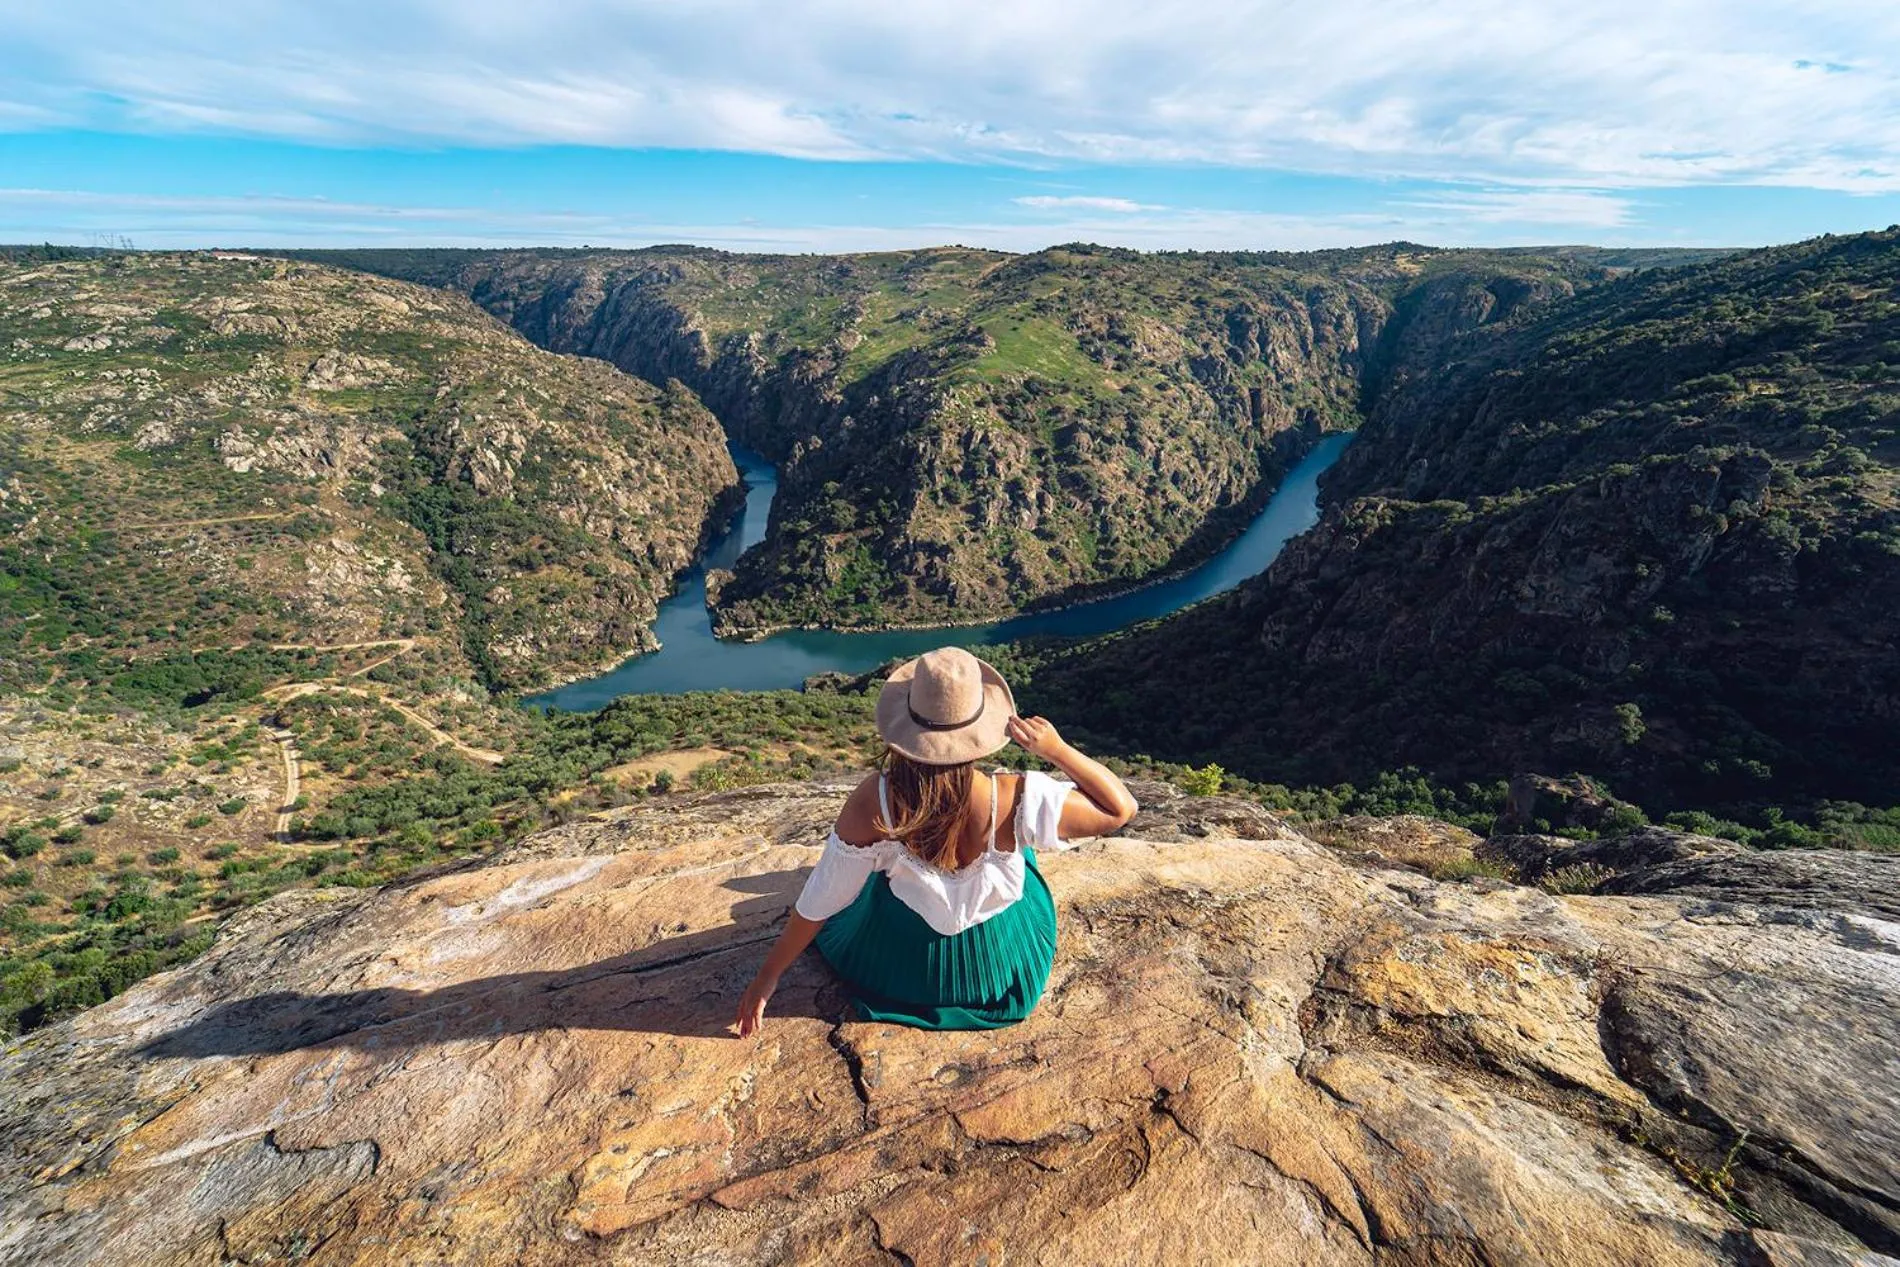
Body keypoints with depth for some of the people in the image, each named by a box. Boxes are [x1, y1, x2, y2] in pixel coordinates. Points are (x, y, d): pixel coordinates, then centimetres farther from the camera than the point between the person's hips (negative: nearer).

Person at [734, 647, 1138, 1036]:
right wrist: (1056, 750, -31)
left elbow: (819, 902, -19)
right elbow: (1121, 808, -22)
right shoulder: (1014, 801, -33)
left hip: (901, 964, 0)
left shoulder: (873, 802, -31)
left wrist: (767, 977, -5)